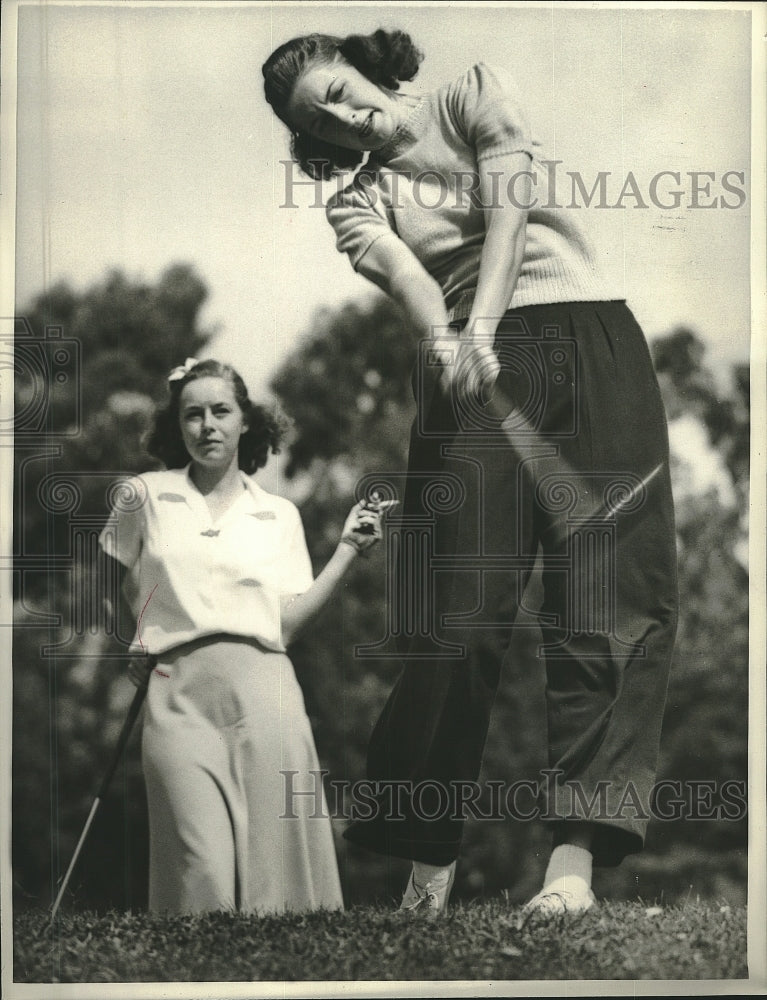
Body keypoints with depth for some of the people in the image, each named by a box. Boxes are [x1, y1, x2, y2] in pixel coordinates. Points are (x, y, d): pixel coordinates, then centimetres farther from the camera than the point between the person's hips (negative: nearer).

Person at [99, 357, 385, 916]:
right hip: (178, 696, -1)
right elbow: (108, 582, 25)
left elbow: (288, 624, 5)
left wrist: (349, 549, 1)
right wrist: (135, 646, 14)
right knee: (203, 875, -13)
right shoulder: (146, 497, 10)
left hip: (262, 686, 2)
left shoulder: (280, 514, 14)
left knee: (275, 864, -7)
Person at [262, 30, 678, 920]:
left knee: (607, 586, -13)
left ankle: (576, 855, -19)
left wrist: (482, 325, -17)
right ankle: (431, 856, -3)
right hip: (470, 370, 1)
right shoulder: (358, 200, 16)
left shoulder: (478, 95, 16)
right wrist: (446, 339, -28)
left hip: (591, 338, 0)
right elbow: (401, 275, -5)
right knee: (463, 599, -10)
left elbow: (510, 205, -2)